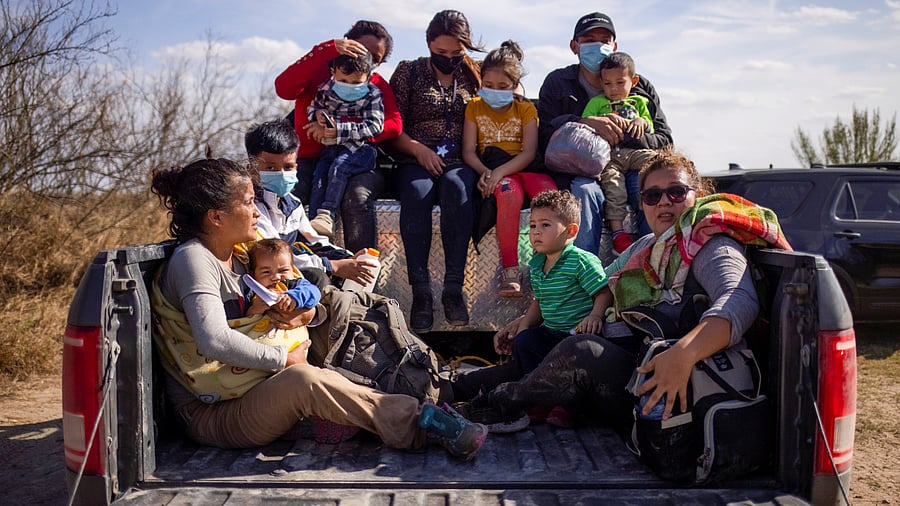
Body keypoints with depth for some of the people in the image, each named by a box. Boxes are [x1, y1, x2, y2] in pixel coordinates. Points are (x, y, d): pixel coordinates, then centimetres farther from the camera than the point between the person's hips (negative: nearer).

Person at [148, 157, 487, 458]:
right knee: (305, 379, -31)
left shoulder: (232, 257, 13)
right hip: (208, 414, -9)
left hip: (241, 391, 10)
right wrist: (285, 359, -19)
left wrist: (303, 312, -5)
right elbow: (215, 341, -30)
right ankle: (420, 423, -26)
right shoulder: (192, 258, -16)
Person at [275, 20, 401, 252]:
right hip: (311, 159, 0)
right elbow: (284, 88, -11)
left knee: (357, 194, -34)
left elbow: (393, 125, -6)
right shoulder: (319, 71, 10)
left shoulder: (378, 86, 12)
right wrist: (330, 49, -16)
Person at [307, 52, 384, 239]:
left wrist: (340, 130, -21)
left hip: (359, 148, -4)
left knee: (338, 167, -30)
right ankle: (314, 231, -15)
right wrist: (318, 114, -3)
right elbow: (314, 106, 24)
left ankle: (327, 215, -32)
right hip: (331, 147, 4)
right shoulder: (326, 89, 5)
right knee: (319, 177, -14)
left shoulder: (372, 95, -7)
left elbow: (374, 126, -15)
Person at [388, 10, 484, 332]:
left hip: (459, 163, 1)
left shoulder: (474, 75, 17)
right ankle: (420, 291, -35)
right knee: (416, 192, -36)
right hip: (415, 162, 0)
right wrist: (419, 150, -11)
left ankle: (453, 288, -36)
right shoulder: (409, 72, 13)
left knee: (456, 187, -36)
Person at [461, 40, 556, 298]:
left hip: (523, 167, 1)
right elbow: (468, 152, 5)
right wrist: (484, 172, -17)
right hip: (491, 169, -1)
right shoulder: (475, 107, 13)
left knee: (549, 190, -35)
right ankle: (510, 269, -36)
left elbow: (529, 152, -5)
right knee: (510, 192, -38)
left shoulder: (526, 109, 9)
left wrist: (500, 171, -21)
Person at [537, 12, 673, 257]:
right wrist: (586, 123, -16)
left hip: (630, 165, 2)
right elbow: (544, 136, -1)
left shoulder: (641, 87, 17)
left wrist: (627, 133, -11)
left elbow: (664, 139, 9)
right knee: (584, 191, -36)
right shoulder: (558, 83, 13)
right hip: (581, 170, -1)